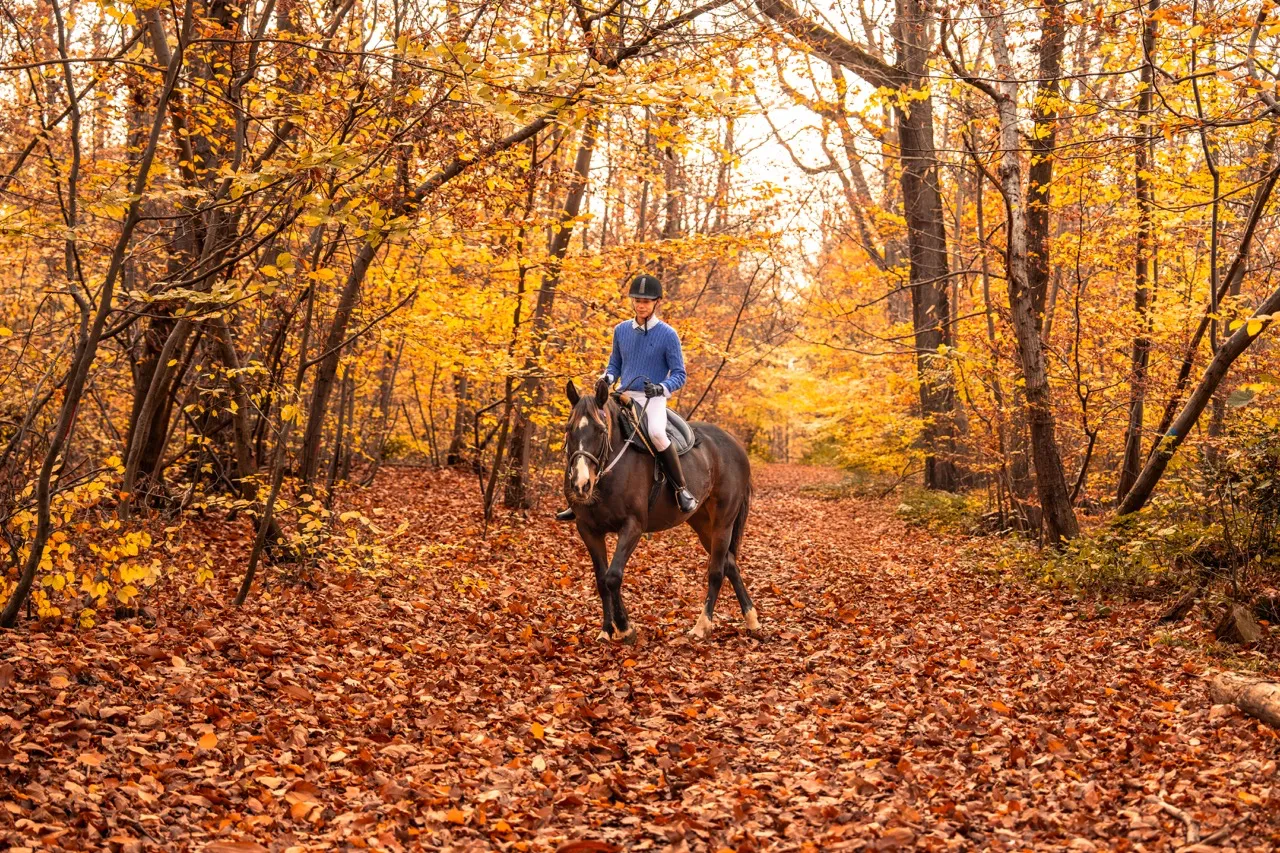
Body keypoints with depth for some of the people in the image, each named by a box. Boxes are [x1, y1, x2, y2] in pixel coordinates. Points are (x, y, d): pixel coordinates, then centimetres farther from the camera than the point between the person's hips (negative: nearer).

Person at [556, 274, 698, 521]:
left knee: (656, 433, -36)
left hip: (653, 400, -5)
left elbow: (679, 375, -4)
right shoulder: (621, 330, 8)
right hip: (623, 397, 5)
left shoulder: (668, 335, -5)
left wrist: (661, 388, -24)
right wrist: (607, 378, -3)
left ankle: (682, 490, -18)